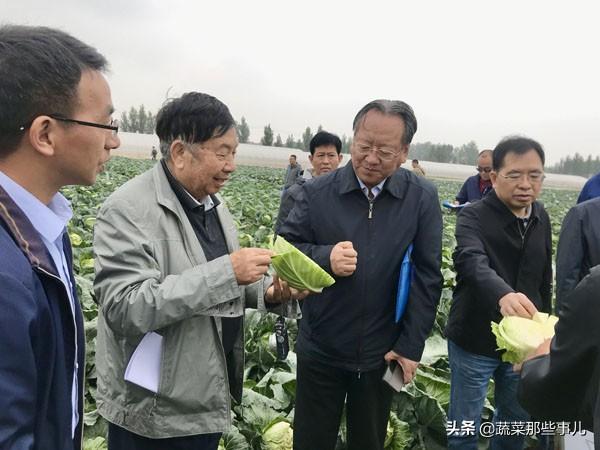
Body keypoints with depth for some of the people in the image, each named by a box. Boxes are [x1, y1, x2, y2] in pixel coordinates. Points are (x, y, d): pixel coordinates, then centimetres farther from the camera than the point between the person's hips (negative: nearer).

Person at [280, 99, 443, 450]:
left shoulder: (423, 198, -8)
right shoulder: (318, 192, -9)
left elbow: (427, 277, -6)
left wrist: (411, 345, -8)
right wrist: (324, 257, -25)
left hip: (382, 353, 1)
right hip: (320, 350, 0)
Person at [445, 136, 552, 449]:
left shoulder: (541, 218, 2)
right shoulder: (473, 216, -18)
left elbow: (544, 279, 12)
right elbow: (472, 262, -38)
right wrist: (503, 294, -57)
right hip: (475, 341, -5)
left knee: (516, 420, 22)